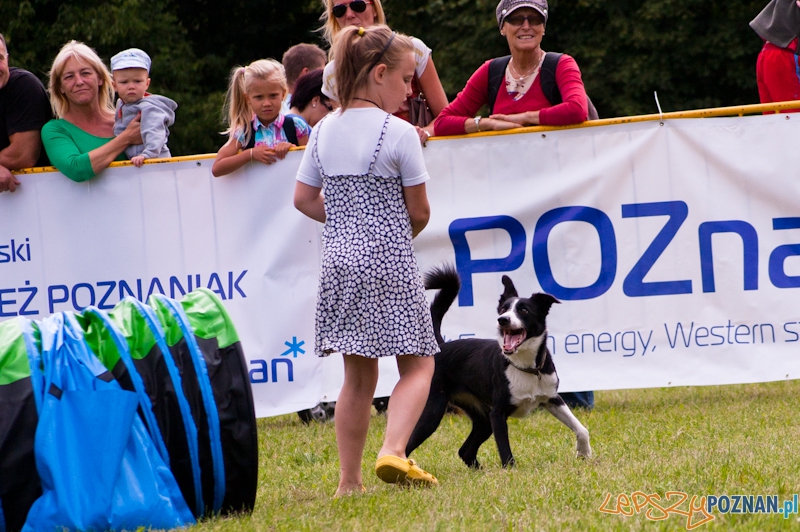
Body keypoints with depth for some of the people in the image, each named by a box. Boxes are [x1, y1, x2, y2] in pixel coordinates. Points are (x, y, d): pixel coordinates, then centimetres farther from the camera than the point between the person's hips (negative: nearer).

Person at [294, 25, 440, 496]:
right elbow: (419, 213, -4)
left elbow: (305, 199, 13)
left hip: (340, 260, 5)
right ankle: (393, 451, -20)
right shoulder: (399, 133, -9)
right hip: (390, 262, -5)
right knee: (417, 364, 3)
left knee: (359, 374, 12)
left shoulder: (324, 131, 8)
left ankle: (350, 479, 10)